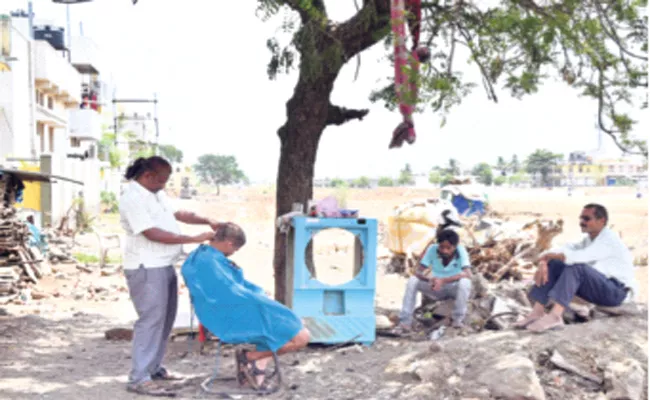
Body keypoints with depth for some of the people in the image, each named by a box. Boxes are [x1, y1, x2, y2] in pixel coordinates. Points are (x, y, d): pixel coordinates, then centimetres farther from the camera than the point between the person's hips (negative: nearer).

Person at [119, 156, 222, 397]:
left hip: (164, 266, 10)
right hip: (146, 268, -10)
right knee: (151, 319, -11)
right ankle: (139, 379, -7)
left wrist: (208, 222, 4)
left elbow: (178, 214, 19)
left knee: (165, 318, 15)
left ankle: (153, 367, 25)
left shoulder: (156, 193, 12)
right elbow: (153, 233, -24)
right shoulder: (133, 198, -18)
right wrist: (194, 239, -23)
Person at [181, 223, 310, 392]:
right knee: (301, 337, -9)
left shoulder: (203, 256, 10)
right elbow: (231, 293, -23)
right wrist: (262, 298, -7)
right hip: (233, 319, -11)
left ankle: (257, 366, 7)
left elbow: (237, 282, 19)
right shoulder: (209, 262, -24)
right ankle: (250, 357, 3)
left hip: (229, 313, 11)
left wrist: (262, 293, 9)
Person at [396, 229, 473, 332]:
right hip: (437, 289, 2)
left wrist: (443, 280, -45)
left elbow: (468, 274, -35)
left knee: (465, 282, -35)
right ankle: (405, 321, -19)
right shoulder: (432, 249, -17)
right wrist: (429, 280, -41)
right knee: (412, 280, -22)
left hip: (455, 289, -2)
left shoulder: (460, 250, -22)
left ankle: (458, 319, -16)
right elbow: (418, 272, -19)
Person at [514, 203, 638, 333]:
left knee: (575, 267, -33)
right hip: (600, 288, 9)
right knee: (553, 264, -5)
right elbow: (565, 249, 3)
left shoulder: (609, 239, -15)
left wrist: (549, 255, -20)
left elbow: (580, 256, -30)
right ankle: (538, 311, -20)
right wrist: (542, 263, -18)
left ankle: (555, 316, -46)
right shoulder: (589, 240, 14)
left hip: (617, 291, -9)